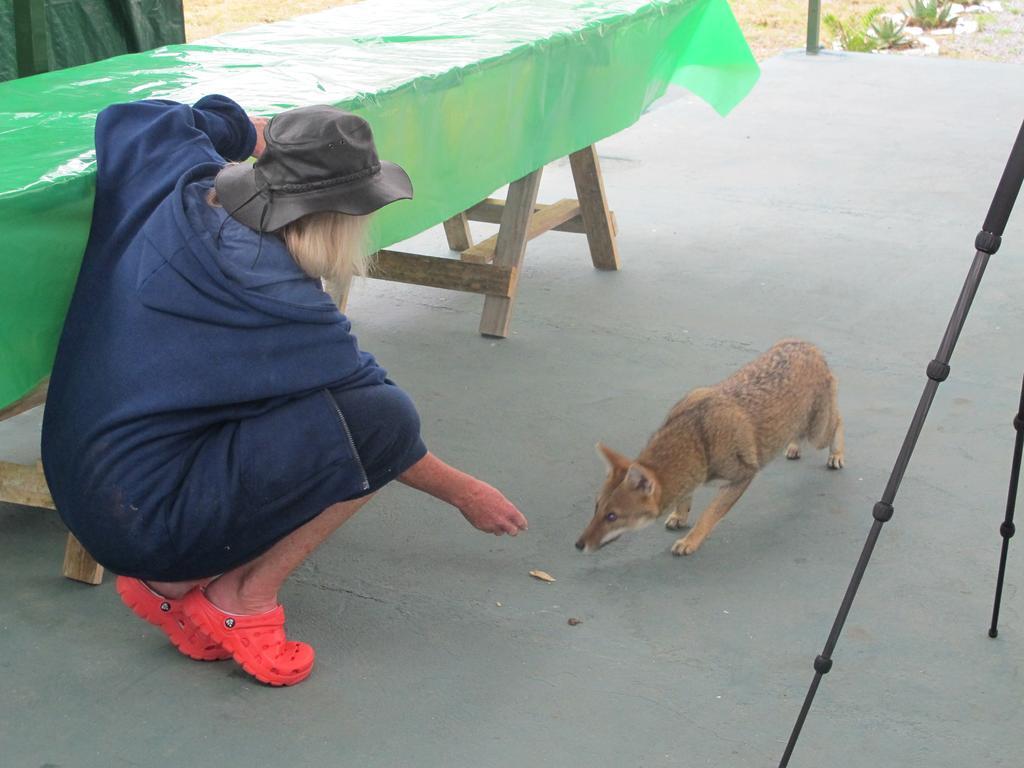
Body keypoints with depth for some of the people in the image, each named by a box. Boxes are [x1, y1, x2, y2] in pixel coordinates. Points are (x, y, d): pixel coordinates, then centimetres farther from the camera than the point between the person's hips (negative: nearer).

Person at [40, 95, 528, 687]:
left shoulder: (184, 183, -2)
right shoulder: (273, 300, -20)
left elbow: (124, 117, 22)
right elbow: (382, 427, -7)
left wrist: (252, 133, 23)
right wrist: (465, 494, 8)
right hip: (147, 519, -9)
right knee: (382, 418, -15)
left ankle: (175, 580, 12)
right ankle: (244, 596, -1)